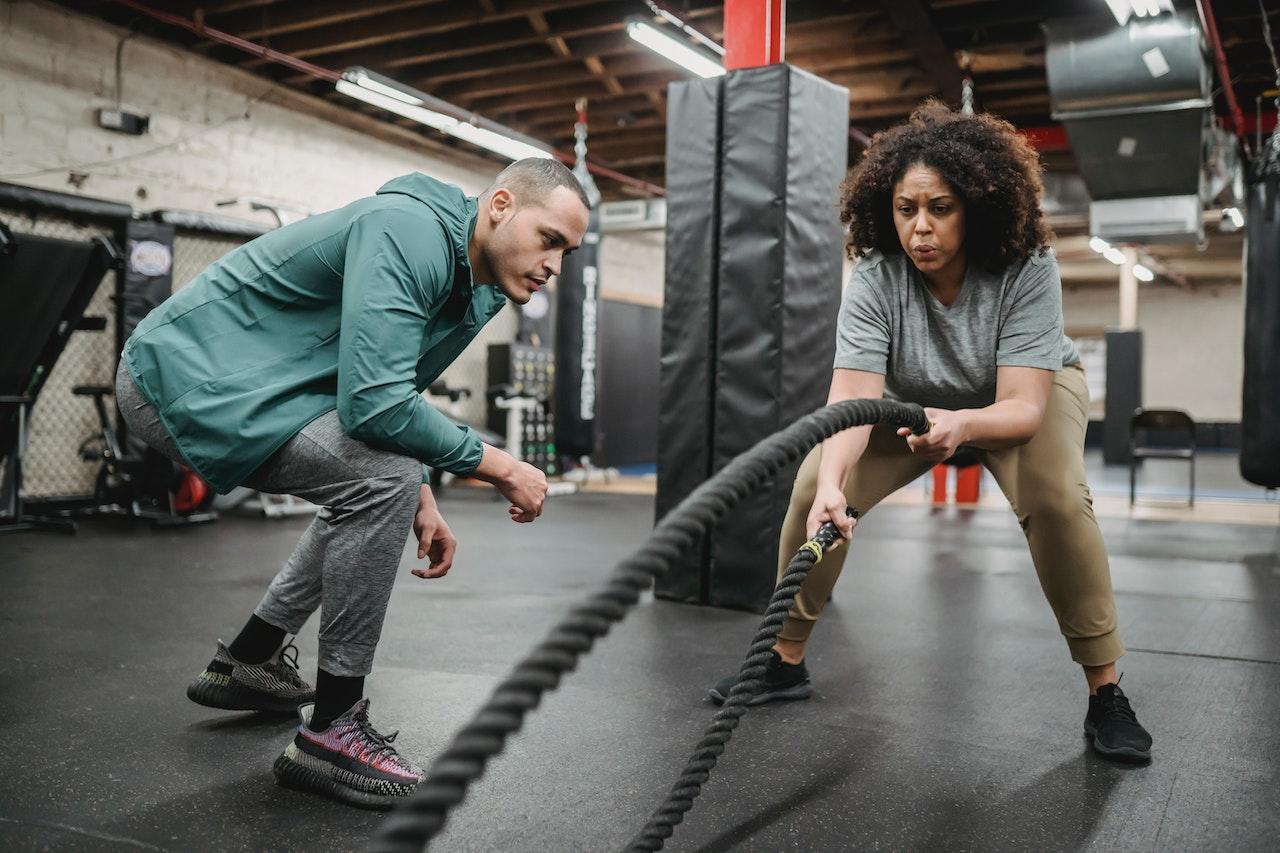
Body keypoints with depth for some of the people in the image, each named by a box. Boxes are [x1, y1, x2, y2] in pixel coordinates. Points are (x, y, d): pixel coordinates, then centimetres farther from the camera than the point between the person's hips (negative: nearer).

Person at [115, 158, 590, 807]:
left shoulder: (472, 283, 6)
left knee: (372, 485, 21)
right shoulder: (412, 232, -23)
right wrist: (500, 468, -21)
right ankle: (332, 730, -11)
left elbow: (388, 387, 18)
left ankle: (250, 661, 31)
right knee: (382, 480, -24)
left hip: (202, 377, 10)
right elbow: (374, 403, -32)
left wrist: (420, 502, 10)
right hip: (184, 379, -10)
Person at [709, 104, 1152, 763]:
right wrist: (832, 484, -57)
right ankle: (786, 661, 2)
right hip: (914, 403, 2)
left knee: (1055, 497, -31)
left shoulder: (1027, 270, -32)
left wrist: (961, 425, -60)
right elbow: (853, 396, -39)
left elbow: (1022, 406, -38)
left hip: (1029, 391, -2)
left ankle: (1105, 693, -13)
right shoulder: (875, 278, -29)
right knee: (814, 485, -16)